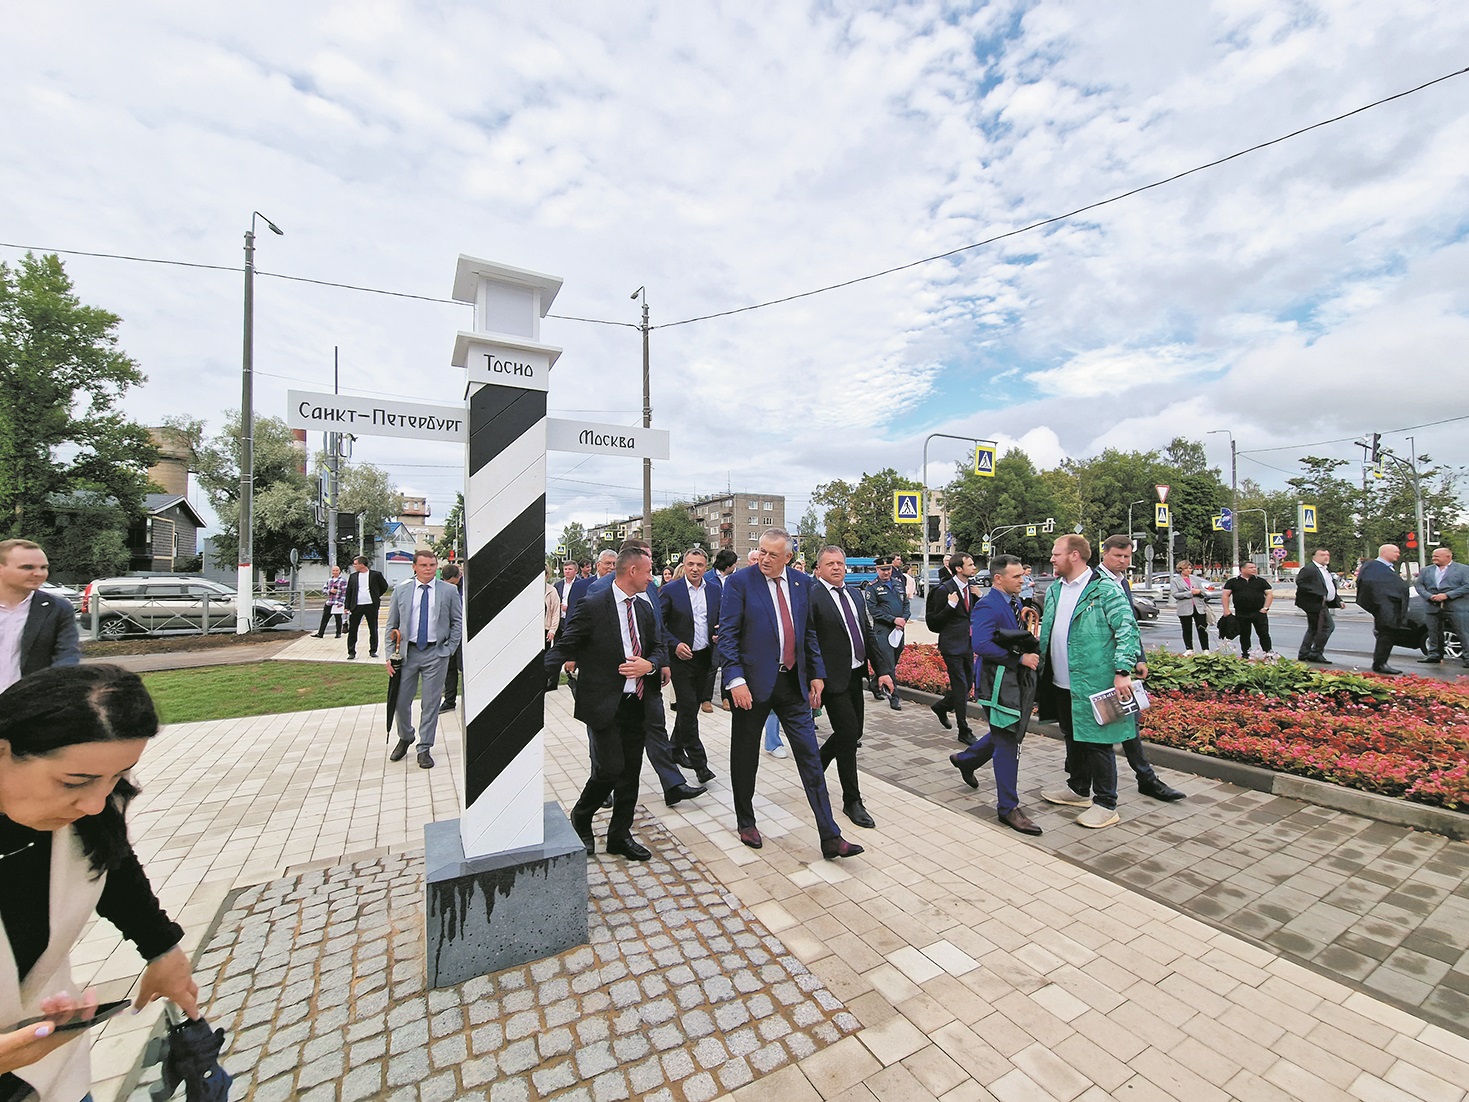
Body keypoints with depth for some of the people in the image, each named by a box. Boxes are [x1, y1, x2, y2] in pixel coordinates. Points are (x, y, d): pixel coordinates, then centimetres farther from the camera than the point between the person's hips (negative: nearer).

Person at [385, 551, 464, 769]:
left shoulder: (448, 591, -1)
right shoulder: (401, 590, 3)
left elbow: (458, 622, 4)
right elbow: (391, 625, 6)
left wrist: (449, 649, -3)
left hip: (436, 653, -2)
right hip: (407, 652, 2)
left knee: (431, 703, 4)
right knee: (401, 700, 9)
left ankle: (424, 749, 18)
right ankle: (405, 739, 36)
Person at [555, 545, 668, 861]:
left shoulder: (645, 607, 8)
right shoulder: (593, 606, -12)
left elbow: (658, 648, 11)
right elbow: (563, 648, -5)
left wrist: (649, 665, -8)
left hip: (638, 702, 6)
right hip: (604, 704, -6)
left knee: (631, 773, 13)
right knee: (610, 769, -6)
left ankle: (620, 835, 31)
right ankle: (580, 819, 25)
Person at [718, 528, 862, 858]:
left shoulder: (802, 583, 5)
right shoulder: (739, 582, -9)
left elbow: (808, 632, 12)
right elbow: (727, 635, -11)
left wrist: (816, 673, 7)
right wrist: (736, 679, -19)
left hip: (793, 682, 4)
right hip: (753, 682, -3)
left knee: (810, 757, 5)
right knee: (745, 757, 13)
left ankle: (830, 837, 15)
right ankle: (746, 822, 35)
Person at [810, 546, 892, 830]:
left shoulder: (855, 594, 11)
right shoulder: (811, 598, -13)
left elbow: (869, 633, 13)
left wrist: (883, 669, 6)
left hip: (856, 676, 8)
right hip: (833, 679, -7)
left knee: (853, 732, 15)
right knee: (849, 734, -3)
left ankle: (815, 764, 40)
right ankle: (852, 801, 15)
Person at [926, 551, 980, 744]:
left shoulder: (970, 589, 8)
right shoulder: (944, 590, -15)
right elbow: (933, 623, -14)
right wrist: (950, 605, -26)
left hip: (967, 644, 8)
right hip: (952, 646, -7)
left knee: (966, 684, 15)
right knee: (960, 687, -2)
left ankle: (941, 707, 39)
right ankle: (964, 731, 10)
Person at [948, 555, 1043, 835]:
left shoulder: (1014, 601, 10)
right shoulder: (988, 606, -20)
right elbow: (981, 645, -31)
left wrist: (1030, 645, 1)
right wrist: (1020, 659, -26)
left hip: (1016, 679, 10)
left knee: (1007, 735, 23)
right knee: (1008, 743, 0)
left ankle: (965, 759, 46)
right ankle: (1008, 808, 15)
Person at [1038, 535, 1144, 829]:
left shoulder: (1105, 588, -12)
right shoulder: (1054, 590, 11)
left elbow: (1127, 630, -15)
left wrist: (1122, 671, -21)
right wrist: (1040, 666, 14)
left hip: (1094, 682, -8)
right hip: (1061, 683, 8)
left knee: (1097, 742, 3)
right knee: (1073, 738, 20)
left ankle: (1106, 805, 17)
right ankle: (1079, 789, 37)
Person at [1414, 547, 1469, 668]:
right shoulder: (1426, 571, 13)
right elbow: (1418, 584, 7)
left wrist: (1447, 595, -15)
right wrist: (1429, 596, -10)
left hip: (1456, 607, -4)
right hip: (1433, 607, 4)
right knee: (1434, 632, 10)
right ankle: (1434, 654, 18)